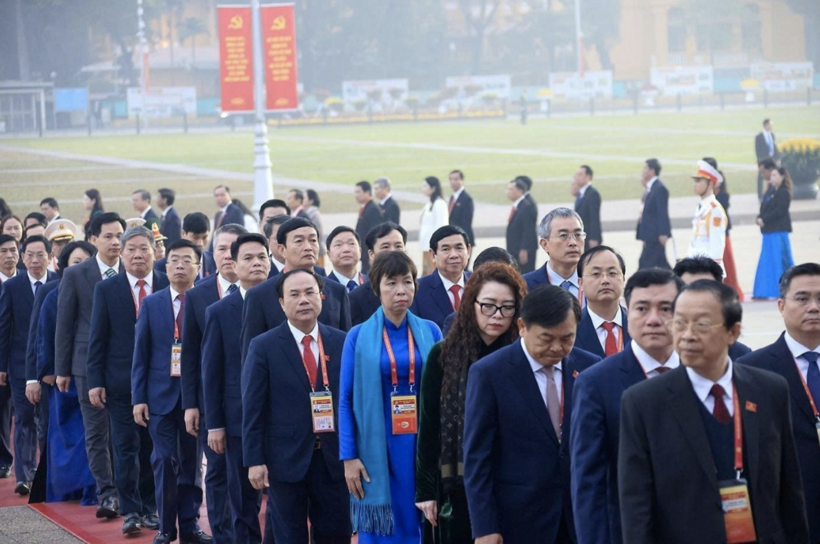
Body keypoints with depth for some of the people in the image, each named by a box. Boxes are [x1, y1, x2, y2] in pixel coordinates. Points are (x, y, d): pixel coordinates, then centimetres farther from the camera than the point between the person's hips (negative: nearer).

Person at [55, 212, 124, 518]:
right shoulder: (75, 276, 1)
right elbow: (64, 324, 3)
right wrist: (62, 369, 2)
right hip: (90, 364, 0)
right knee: (97, 433, -1)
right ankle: (107, 495, 2)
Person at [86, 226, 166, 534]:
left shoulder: (170, 287, 1)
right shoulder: (106, 290, 2)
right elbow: (97, 339, 2)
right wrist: (95, 381, -4)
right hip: (121, 381, 0)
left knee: (153, 447, 7)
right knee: (126, 447, -1)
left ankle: (150, 507, 17)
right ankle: (131, 510, 4)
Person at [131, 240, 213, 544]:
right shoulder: (151, 304, 6)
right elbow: (140, 355, 6)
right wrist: (138, 398, 0)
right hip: (161, 395, 1)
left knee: (191, 462, 6)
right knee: (164, 460, 0)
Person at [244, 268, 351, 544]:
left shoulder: (342, 342, 4)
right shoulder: (264, 346, -3)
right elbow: (253, 409, -4)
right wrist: (254, 460, -9)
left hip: (334, 458, 2)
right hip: (286, 459, -2)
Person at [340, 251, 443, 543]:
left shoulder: (430, 332, 5)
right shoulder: (359, 337, 1)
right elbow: (345, 400, 0)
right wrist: (349, 457, -6)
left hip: (423, 446, 1)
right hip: (377, 448, -1)